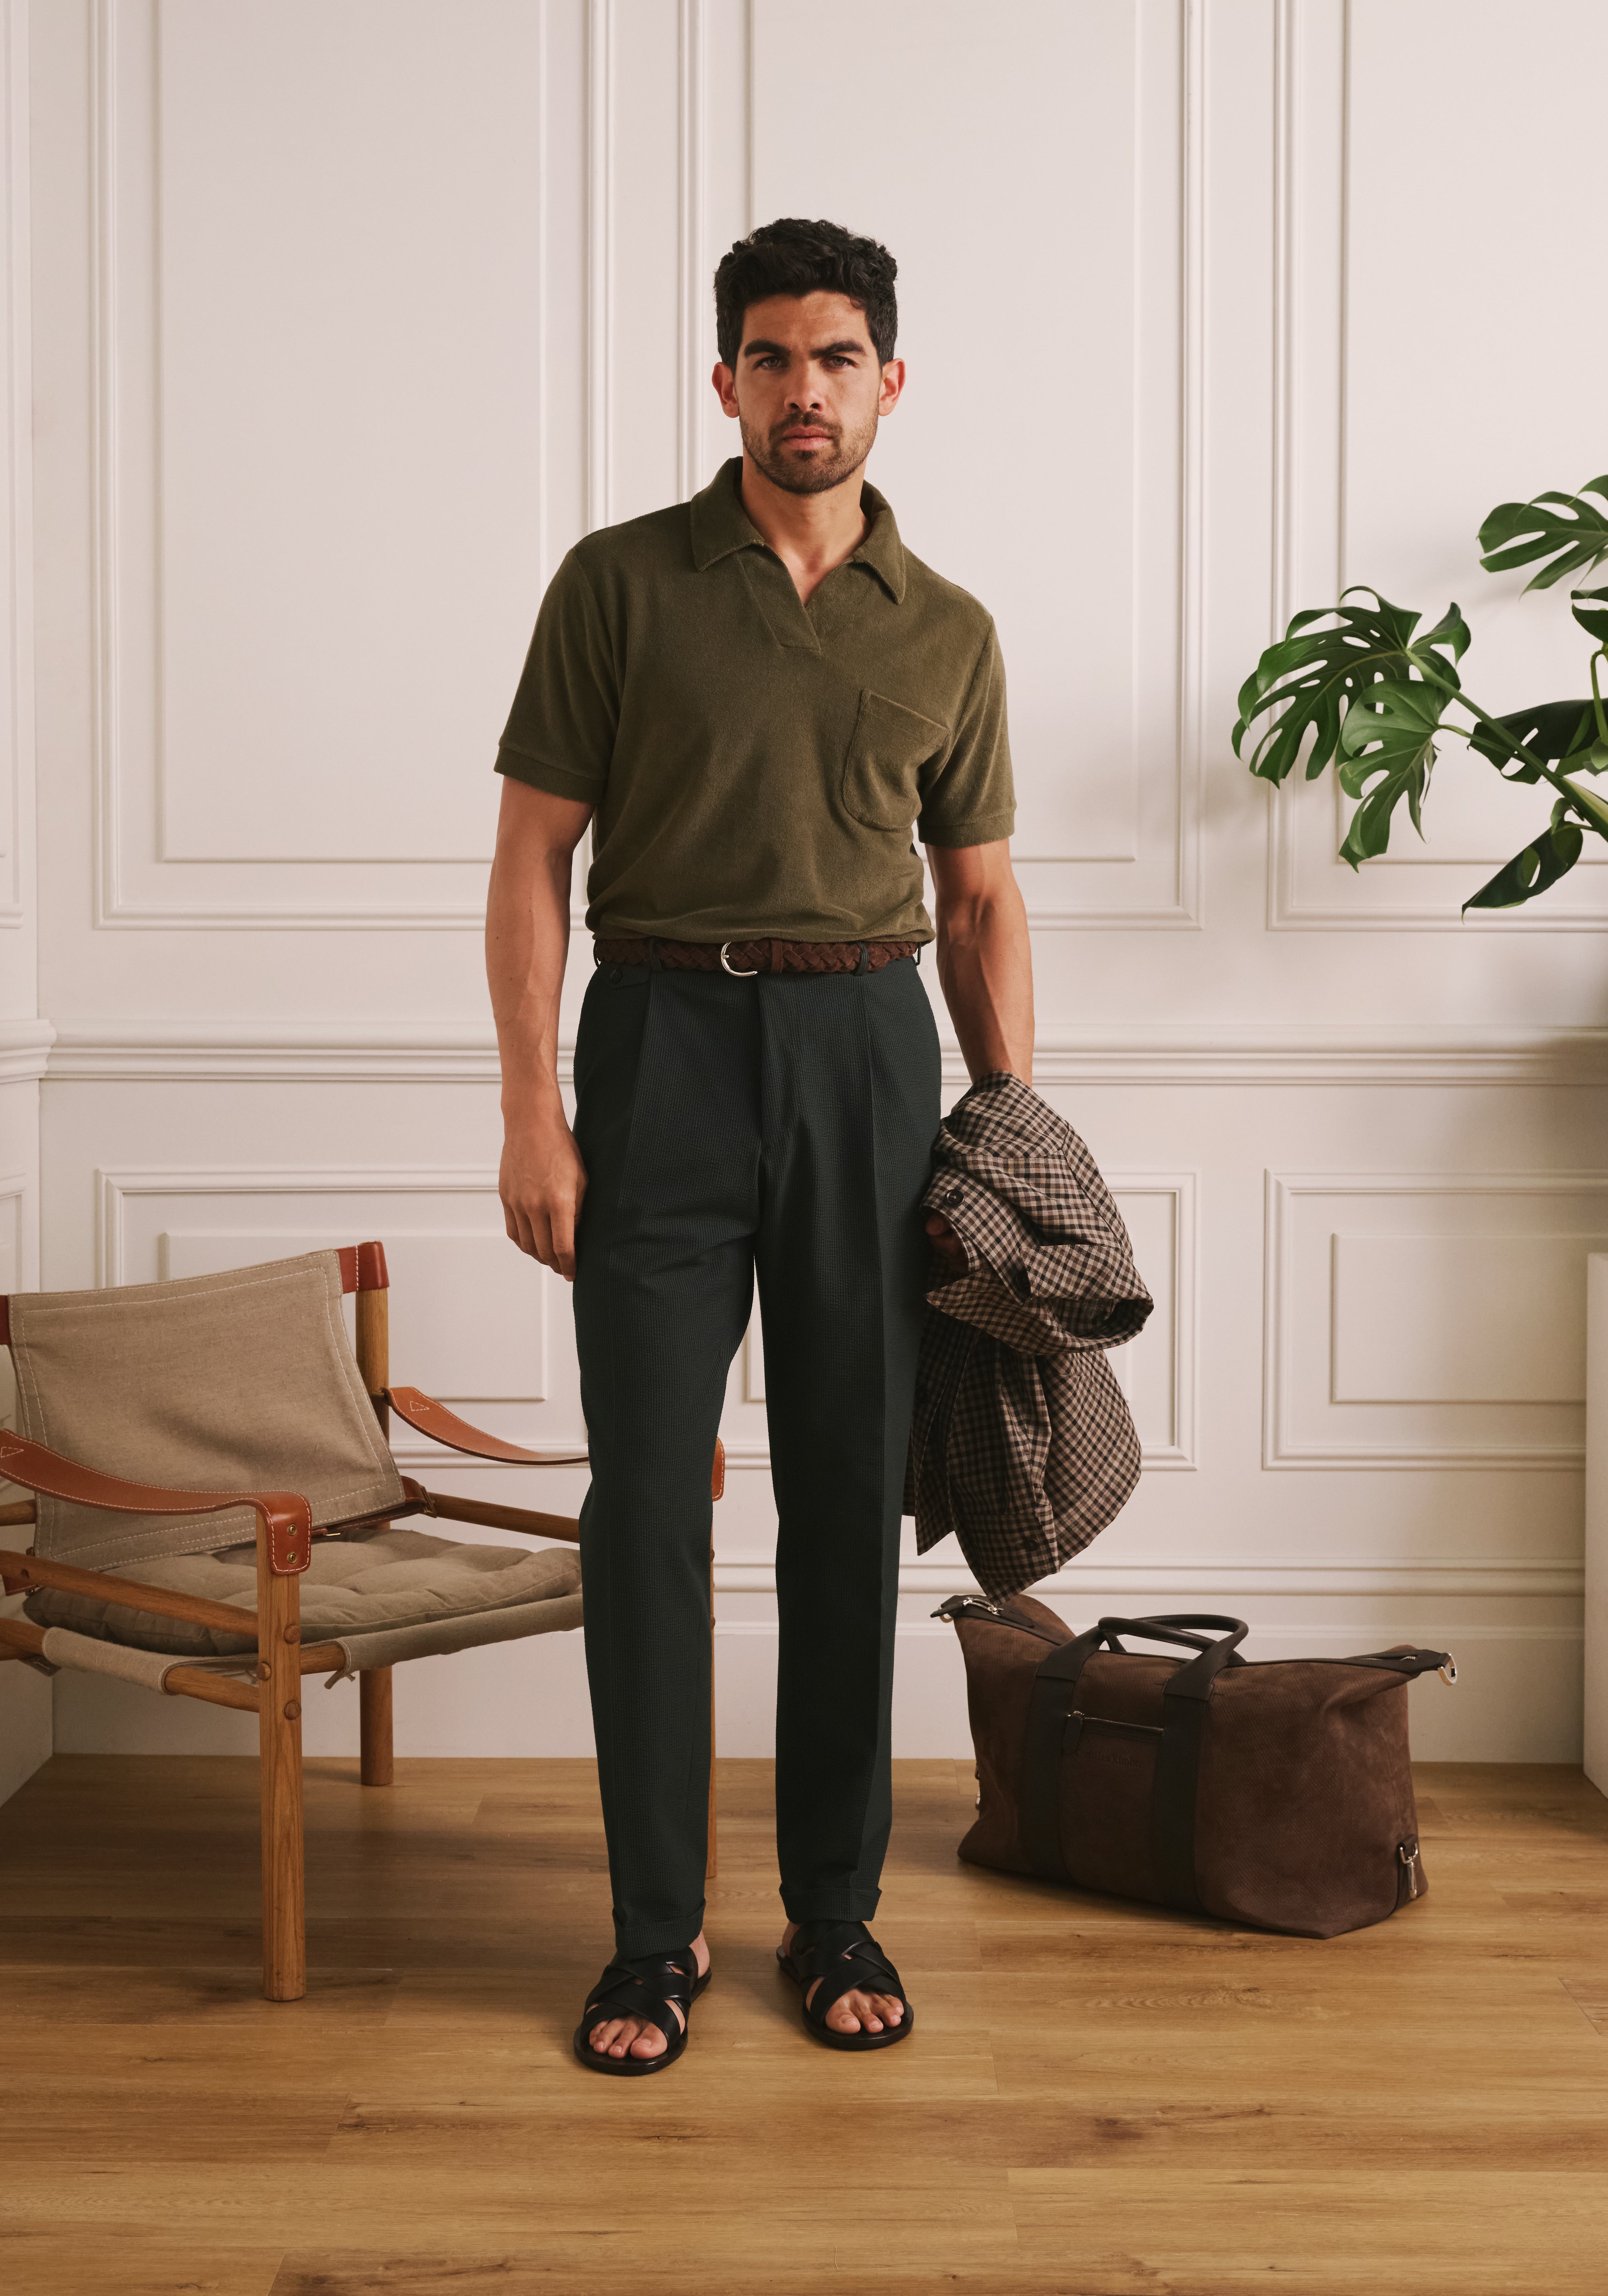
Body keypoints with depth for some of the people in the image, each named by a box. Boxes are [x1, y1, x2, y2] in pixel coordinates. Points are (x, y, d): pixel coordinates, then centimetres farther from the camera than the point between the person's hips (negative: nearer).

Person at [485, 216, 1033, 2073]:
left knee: (850, 1499, 6)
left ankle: (836, 1913, 18)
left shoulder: (948, 633, 10)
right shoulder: (622, 582, 3)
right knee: (647, 1499, -2)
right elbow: (533, 859, 0)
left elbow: (979, 901, 14)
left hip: (868, 1050, 2)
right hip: (665, 1037, -2)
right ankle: (657, 1932, 10)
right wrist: (533, 1114, -9)